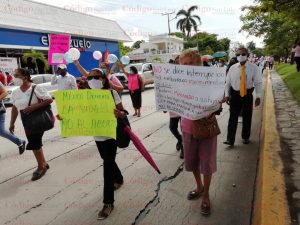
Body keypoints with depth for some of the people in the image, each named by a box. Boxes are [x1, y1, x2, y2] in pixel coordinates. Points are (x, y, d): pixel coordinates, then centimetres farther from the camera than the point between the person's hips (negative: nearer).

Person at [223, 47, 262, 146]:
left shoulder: (254, 68, -4)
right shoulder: (232, 68, 0)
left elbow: (258, 83, -2)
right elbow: (228, 82, 4)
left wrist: (258, 97, -8)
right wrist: (226, 95, -2)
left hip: (248, 94, 0)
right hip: (235, 94, 0)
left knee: (247, 117, 13)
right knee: (233, 117, -4)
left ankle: (245, 137, 32)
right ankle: (230, 139, 2)